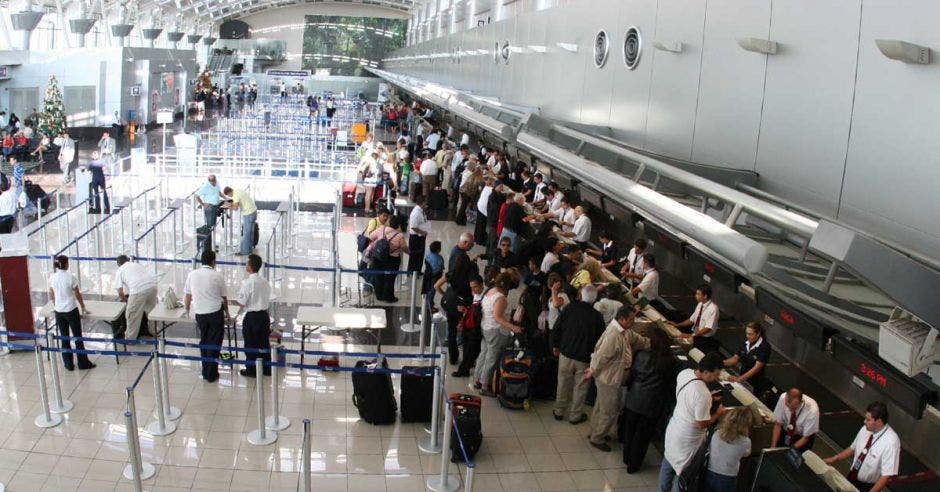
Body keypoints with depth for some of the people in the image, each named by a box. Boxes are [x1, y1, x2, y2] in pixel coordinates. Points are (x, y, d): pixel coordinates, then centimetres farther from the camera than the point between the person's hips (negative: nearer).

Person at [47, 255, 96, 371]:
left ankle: (68, 364, 18)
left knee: (64, 338, 13)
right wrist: (83, 308, 9)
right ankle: (83, 363, 12)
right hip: (71, 310, -4)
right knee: (78, 336, 7)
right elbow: (78, 295, -4)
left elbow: (51, 296, 8)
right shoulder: (71, 277, -13)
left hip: (59, 311, 4)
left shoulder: (52, 278, -2)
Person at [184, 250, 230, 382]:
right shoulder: (217, 276, -5)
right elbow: (224, 298, 3)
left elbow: (187, 296, 8)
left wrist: (187, 311, 25)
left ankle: (205, 372, 23)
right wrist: (226, 312, 20)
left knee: (204, 342, 17)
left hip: (199, 313, 3)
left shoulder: (192, 274, 2)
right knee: (214, 344, 5)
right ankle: (211, 374, 9)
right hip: (215, 312, -3)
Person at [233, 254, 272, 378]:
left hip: (251, 317, -6)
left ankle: (251, 370, 18)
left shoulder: (247, 282, -18)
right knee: (264, 342, 15)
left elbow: (242, 303, -16)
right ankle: (266, 368, 24)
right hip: (264, 314, 6)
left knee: (251, 344, 8)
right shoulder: (265, 282, 2)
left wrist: (235, 301, 3)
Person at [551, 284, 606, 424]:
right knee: (580, 387, 12)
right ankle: (575, 415, 22)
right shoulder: (598, 317, -15)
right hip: (585, 358, -2)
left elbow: (556, 328, -5)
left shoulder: (570, 308, -11)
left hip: (566, 353, 2)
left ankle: (559, 411, 29)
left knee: (563, 383, 17)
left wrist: (555, 345, 9)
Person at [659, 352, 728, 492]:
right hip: (688, 438, -8)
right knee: (683, 471, 13)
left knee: (668, 463, 26)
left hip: (673, 428, 8)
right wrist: (718, 413, -9)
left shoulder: (684, 373, -12)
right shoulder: (703, 394, -35)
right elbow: (703, 424, -24)